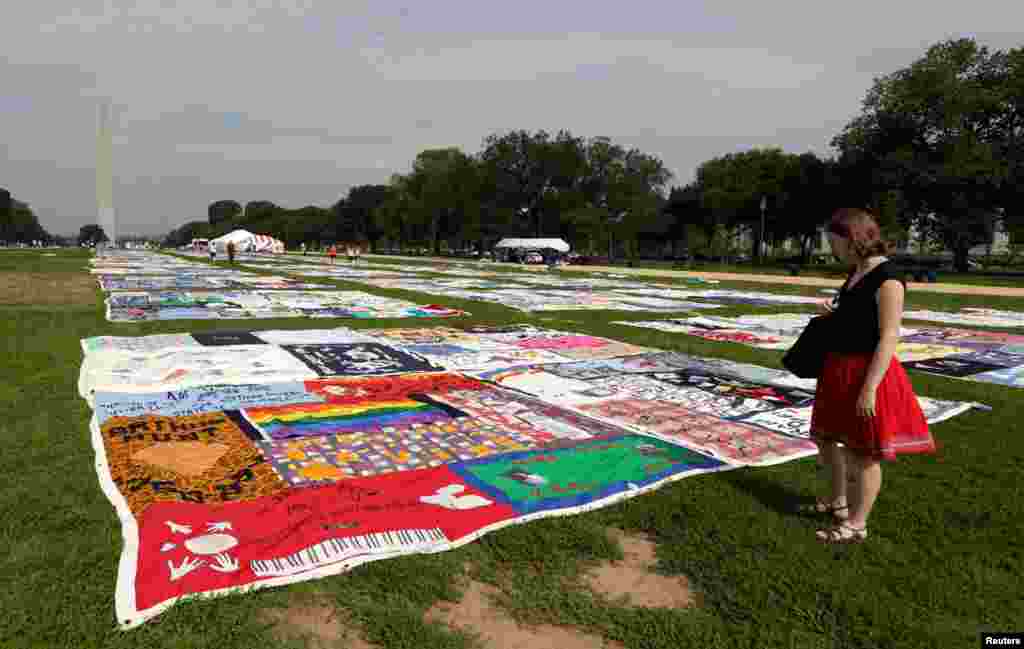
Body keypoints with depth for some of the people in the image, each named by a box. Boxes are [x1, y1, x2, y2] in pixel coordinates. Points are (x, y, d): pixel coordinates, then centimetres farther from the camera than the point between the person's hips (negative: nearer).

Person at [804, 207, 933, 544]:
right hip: (839, 369, 10)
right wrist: (833, 313, 4)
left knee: (861, 453, 3)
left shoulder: (887, 278, -18)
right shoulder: (856, 272, 10)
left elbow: (889, 337, -21)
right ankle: (838, 502, 39)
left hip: (866, 373, -10)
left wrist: (869, 387, -24)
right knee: (825, 438, 20)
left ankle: (856, 525, 17)